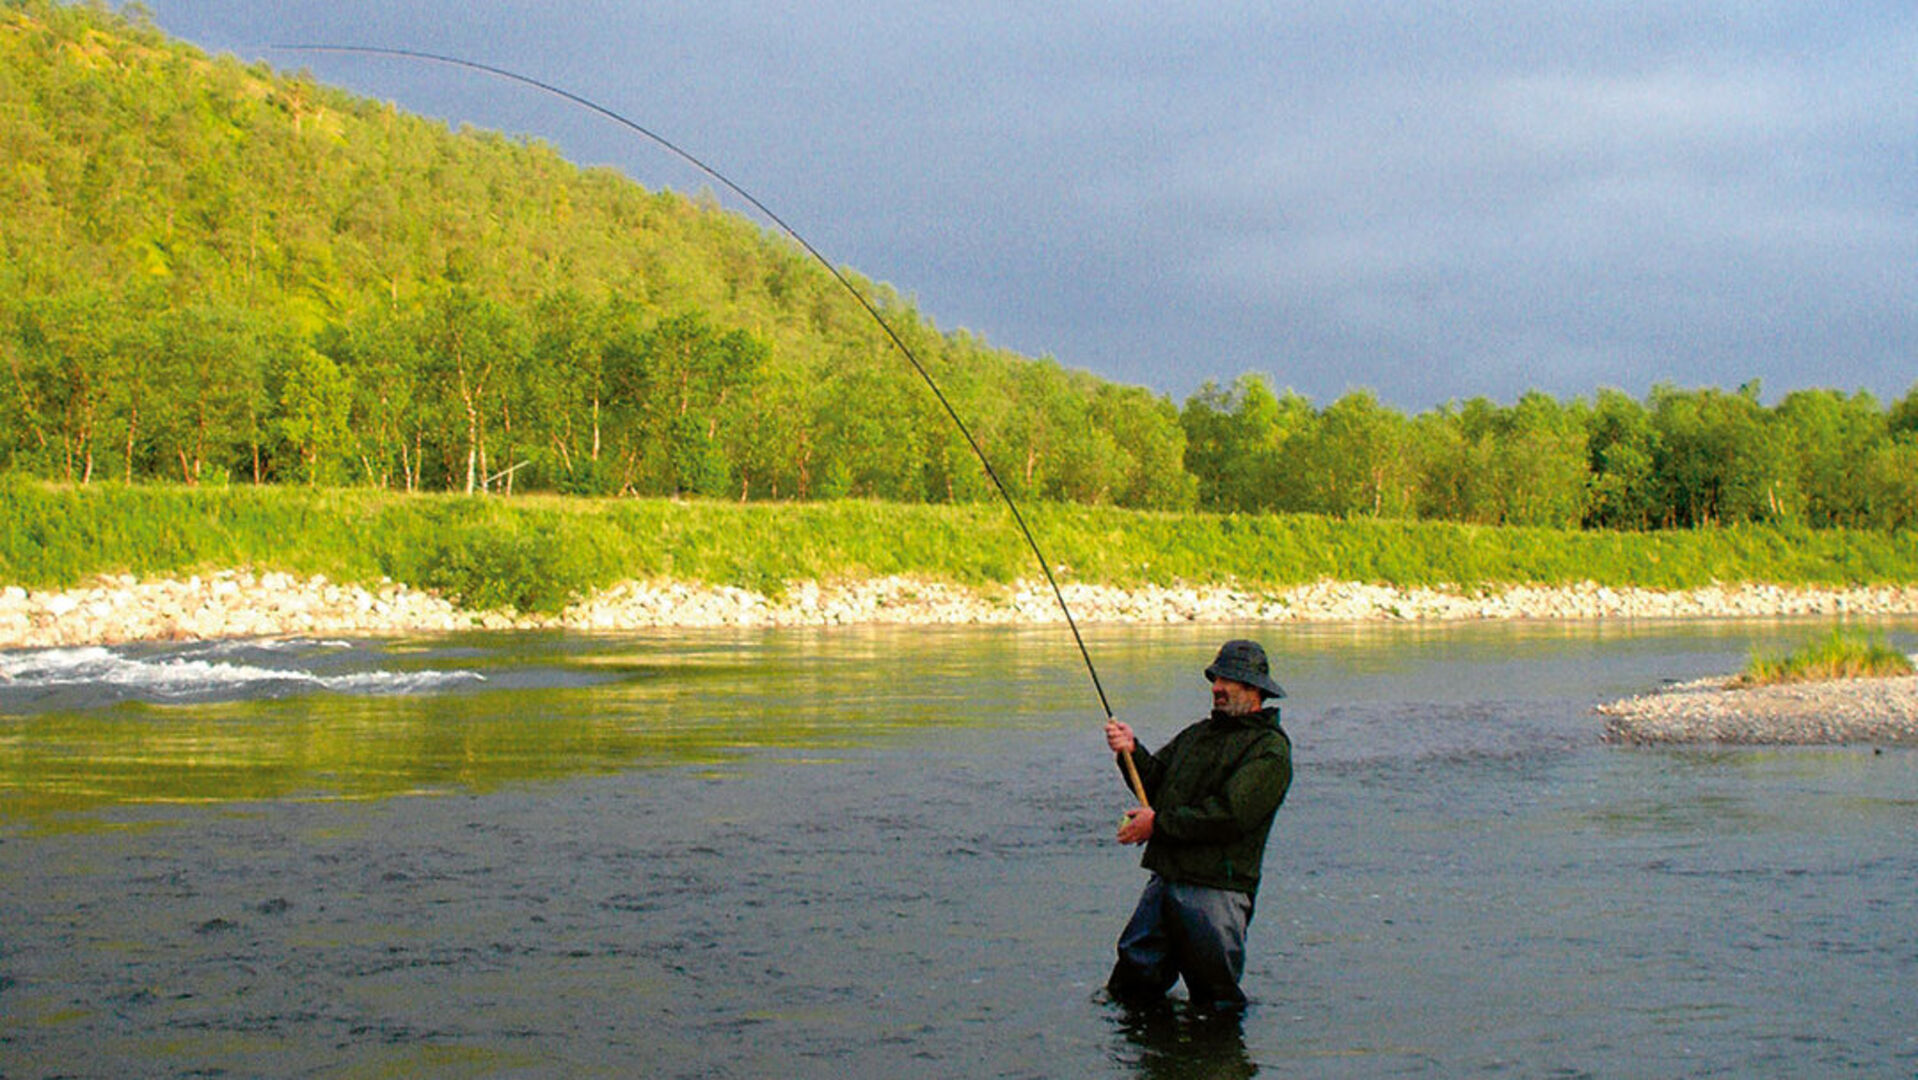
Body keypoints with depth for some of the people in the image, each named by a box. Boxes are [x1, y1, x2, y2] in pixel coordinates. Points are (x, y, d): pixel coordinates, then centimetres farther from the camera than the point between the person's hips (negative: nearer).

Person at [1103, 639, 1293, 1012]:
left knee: (1215, 1003, 2)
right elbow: (1156, 782, 15)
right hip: (1164, 881, 7)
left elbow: (1230, 816, -17)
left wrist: (1159, 823, -13)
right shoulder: (1196, 734, 21)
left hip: (1215, 890, -7)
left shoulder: (1269, 749, -7)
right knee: (1130, 989, 10)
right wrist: (1132, 751, -5)